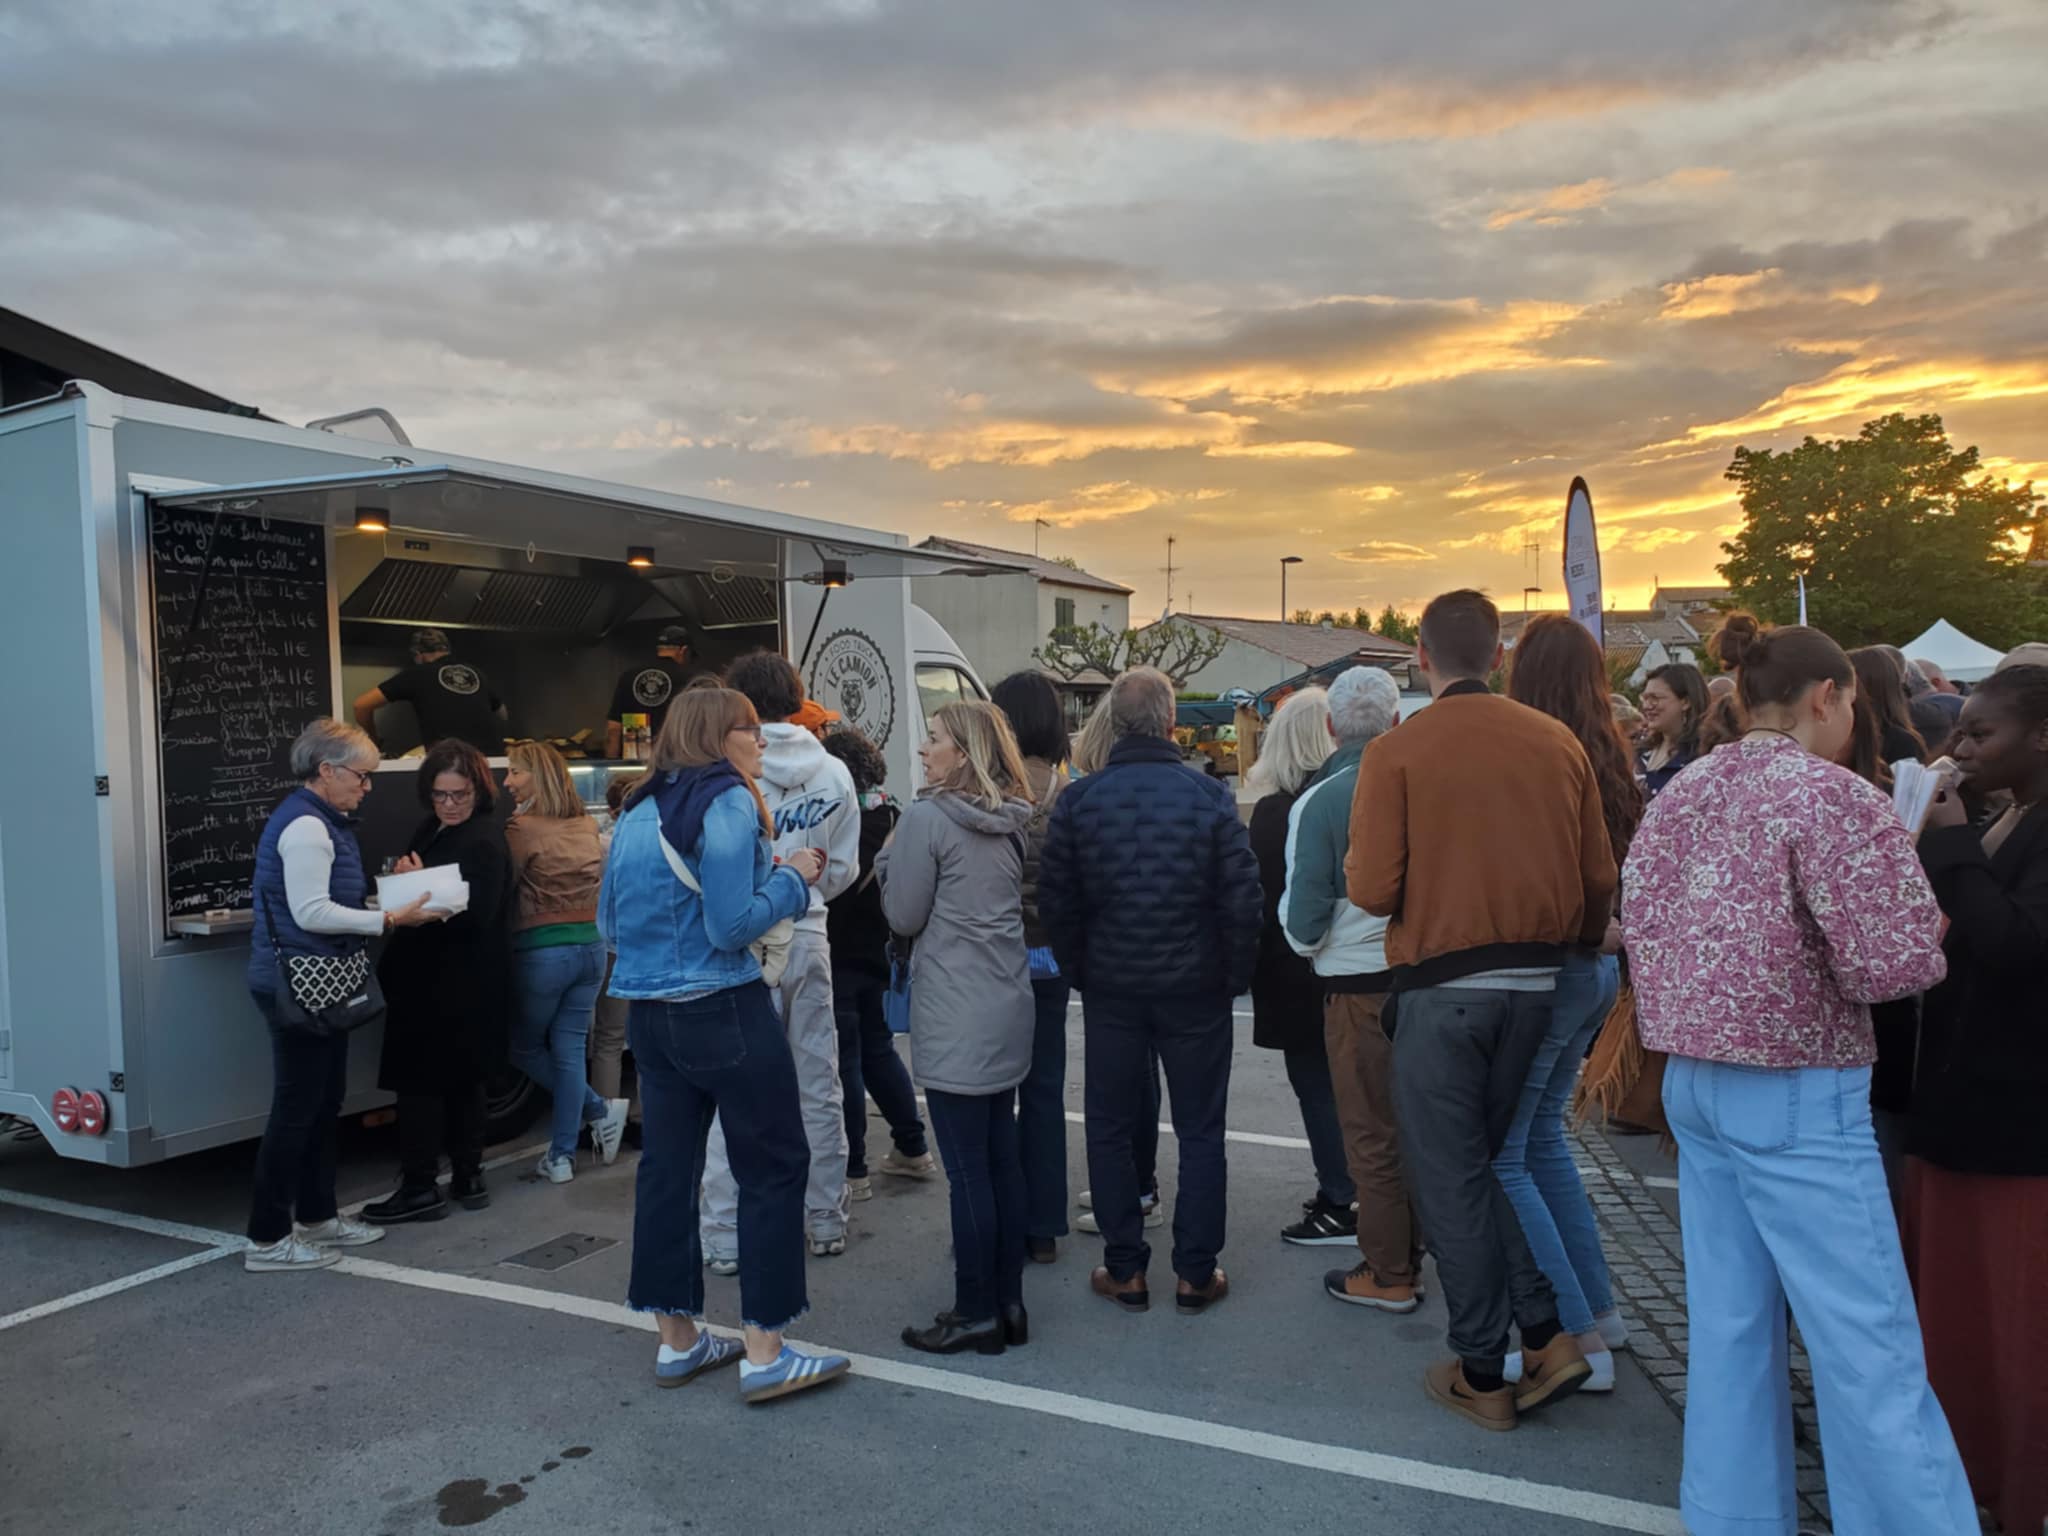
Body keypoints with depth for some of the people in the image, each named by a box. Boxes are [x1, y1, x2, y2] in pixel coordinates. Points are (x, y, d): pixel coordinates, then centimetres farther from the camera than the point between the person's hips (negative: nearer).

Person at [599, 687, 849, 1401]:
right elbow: (731, 926, -19)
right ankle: (765, 1354, 4)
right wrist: (791, 878, -6)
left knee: (666, 1166, 13)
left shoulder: (636, 813, 12)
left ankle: (676, 1340, 24)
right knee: (774, 1166, 1)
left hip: (648, 1014, 8)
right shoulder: (727, 803, -12)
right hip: (724, 1012, -8)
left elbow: (608, 922, 15)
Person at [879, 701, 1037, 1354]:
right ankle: (1009, 1303, 22)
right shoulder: (1009, 821, 9)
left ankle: (976, 1314, 9)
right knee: (1003, 1158, 13)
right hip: (1008, 1008, 8)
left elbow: (904, 915, -8)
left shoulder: (927, 818, -13)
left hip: (955, 1019, -8)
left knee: (967, 1170, 0)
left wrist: (889, 858, 7)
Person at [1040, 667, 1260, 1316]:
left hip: (1111, 989, 1)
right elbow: (1242, 898, -10)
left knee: (1111, 1128, 13)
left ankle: (1124, 1269, 19)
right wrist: (1234, 976, 3)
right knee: (1200, 1131, 11)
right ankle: (1195, 1273, 16)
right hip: (1196, 990, -1)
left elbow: (1055, 902, -3)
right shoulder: (1210, 796, -9)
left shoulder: (1077, 800, -5)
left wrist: (1080, 973, 9)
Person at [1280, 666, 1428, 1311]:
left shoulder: (1320, 801, -13)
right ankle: (1412, 1251, 31)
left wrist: (1308, 945, 10)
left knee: (1372, 1135, 8)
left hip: (1359, 986, -4)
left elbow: (1303, 916, -11)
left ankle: (1388, 1275, 17)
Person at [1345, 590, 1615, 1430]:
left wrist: (1355, 870, 9)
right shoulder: (1559, 743, 2)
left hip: (1441, 987, -5)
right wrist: (1573, 944, 24)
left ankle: (1482, 1374, 18)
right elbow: (1600, 879, 6)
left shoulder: (1394, 753, -11)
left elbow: (1372, 890, -13)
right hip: (1535, 981, 5)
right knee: (1492, 1159, 22)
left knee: (1451, 1175, 8)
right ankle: (1546, 1335, 17)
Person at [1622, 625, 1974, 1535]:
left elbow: (1640, 930, 13)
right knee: (1867, 1346, 0)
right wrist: (1930, 929, 3)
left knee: (1730, 1320, 14)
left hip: (1692, 1079, 8)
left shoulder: (1676, 799, 9)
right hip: (1799, 1094, -8)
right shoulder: (1834, 798, -14)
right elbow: (1895, 964, -17)